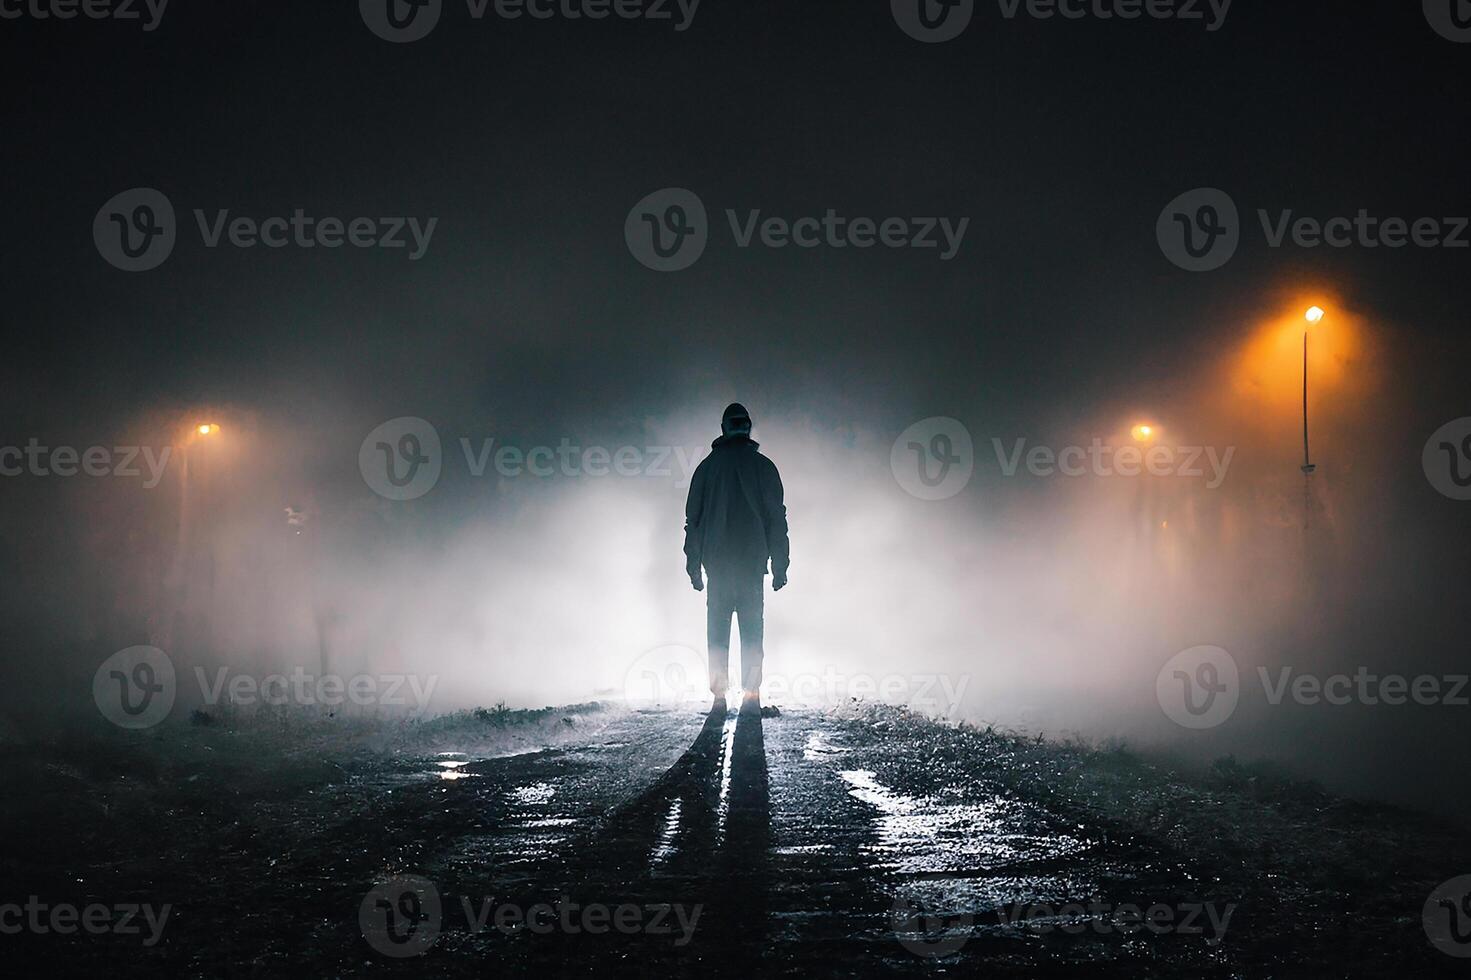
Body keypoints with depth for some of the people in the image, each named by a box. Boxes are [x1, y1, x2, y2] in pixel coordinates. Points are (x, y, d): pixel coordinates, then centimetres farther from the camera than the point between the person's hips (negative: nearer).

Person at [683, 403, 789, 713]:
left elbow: (693, 519, 6)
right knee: (752, 631, 2)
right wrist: (780, 567, 4)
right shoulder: (763, 466, 1)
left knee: (717, 631, 7)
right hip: (753, 563, -1)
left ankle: (719, 695, 4)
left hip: (717, 564, 1)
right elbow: (777, 519, 0)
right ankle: (751, 695, -3)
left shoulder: (707, 466, 5)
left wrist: (693, 566, 11)